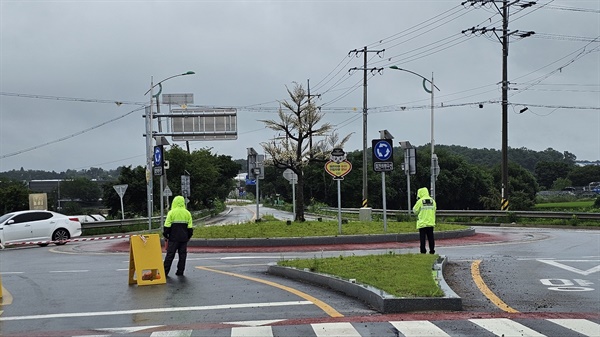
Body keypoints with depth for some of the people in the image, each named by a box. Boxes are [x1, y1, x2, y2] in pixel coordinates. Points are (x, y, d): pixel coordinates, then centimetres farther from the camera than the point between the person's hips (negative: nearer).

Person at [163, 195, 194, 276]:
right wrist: (188, 236, 17)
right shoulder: (187, 213, 5)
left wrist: (165, 236, 4)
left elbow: (167, 226, -7)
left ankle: (165, 272, 1)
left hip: (173, 238, -3)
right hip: (184, 238, 3)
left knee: (170, 255, 1)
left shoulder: (171, 212, -6)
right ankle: (180, 272, 8)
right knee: (182, 255, 9)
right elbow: (190, 227, 7)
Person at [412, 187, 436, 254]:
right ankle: (432, 250, 11)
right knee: (431, 237, 9)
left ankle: (423, 251, -1)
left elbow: (415, 210, -2)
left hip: (422, 223, -4)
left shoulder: (420, 201, -10)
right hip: (431, 223, 4)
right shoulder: (432, 201, 6)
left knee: (422, 237, 0)